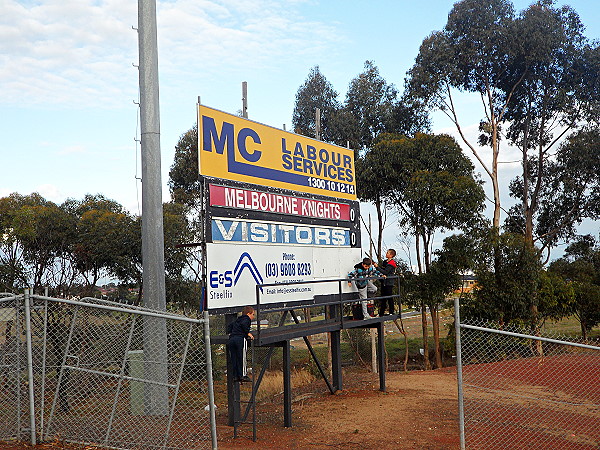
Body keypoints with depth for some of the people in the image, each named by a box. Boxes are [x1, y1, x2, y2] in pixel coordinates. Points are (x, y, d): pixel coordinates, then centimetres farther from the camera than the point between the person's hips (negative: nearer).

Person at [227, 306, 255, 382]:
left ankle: (235, 376, 6)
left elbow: (230, 325, 36)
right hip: (240, 339, -7)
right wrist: (248, 333, -11)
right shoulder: (247, 319, 4)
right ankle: (243, 375, -7)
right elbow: (243, 324, -17)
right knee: (242, 358, -4)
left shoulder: (237, 320, 28)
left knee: (234, 359, 6)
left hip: (232, 339, 7)